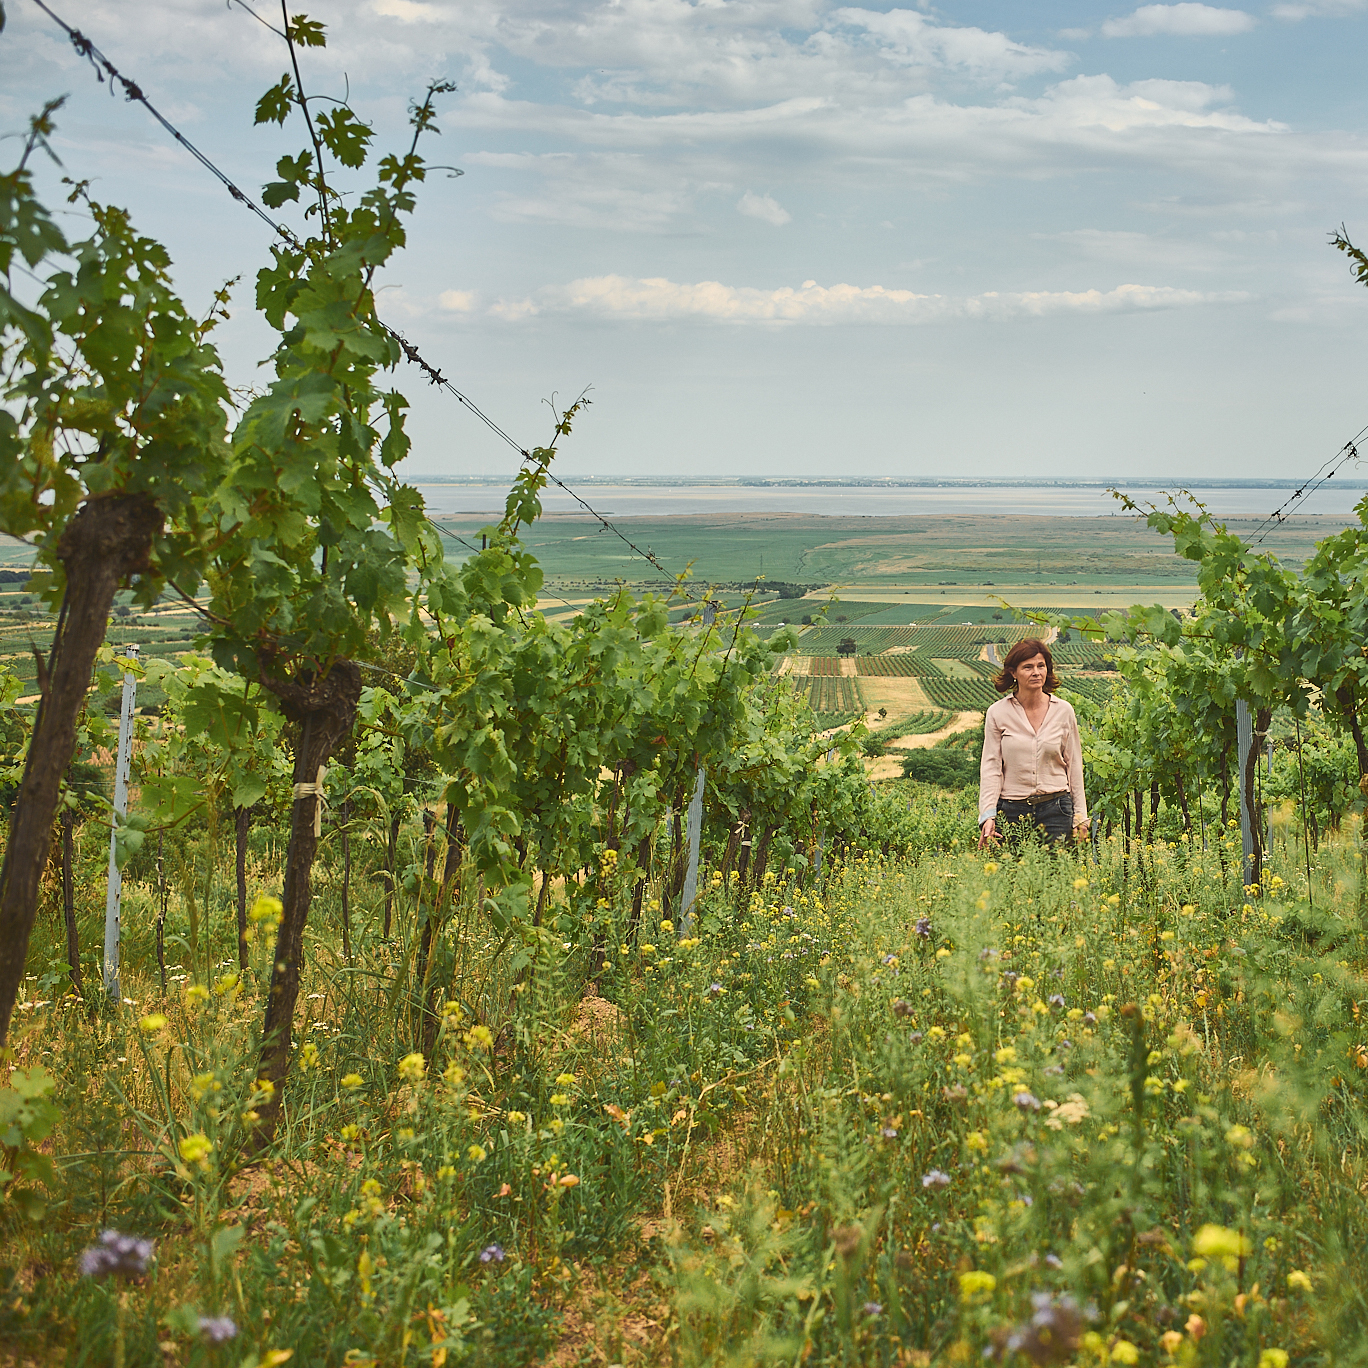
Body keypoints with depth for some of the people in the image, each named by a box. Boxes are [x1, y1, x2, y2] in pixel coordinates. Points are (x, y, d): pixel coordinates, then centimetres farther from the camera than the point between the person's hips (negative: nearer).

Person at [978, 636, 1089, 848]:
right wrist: (988, 815, -12)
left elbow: (1074, 765, 10)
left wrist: (1080, 815, 7)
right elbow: (991, 767, -2)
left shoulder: (1064, 711, 6)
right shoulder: (997, 713, 1)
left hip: (1055, 809, 1)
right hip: (1011, 811, -1)